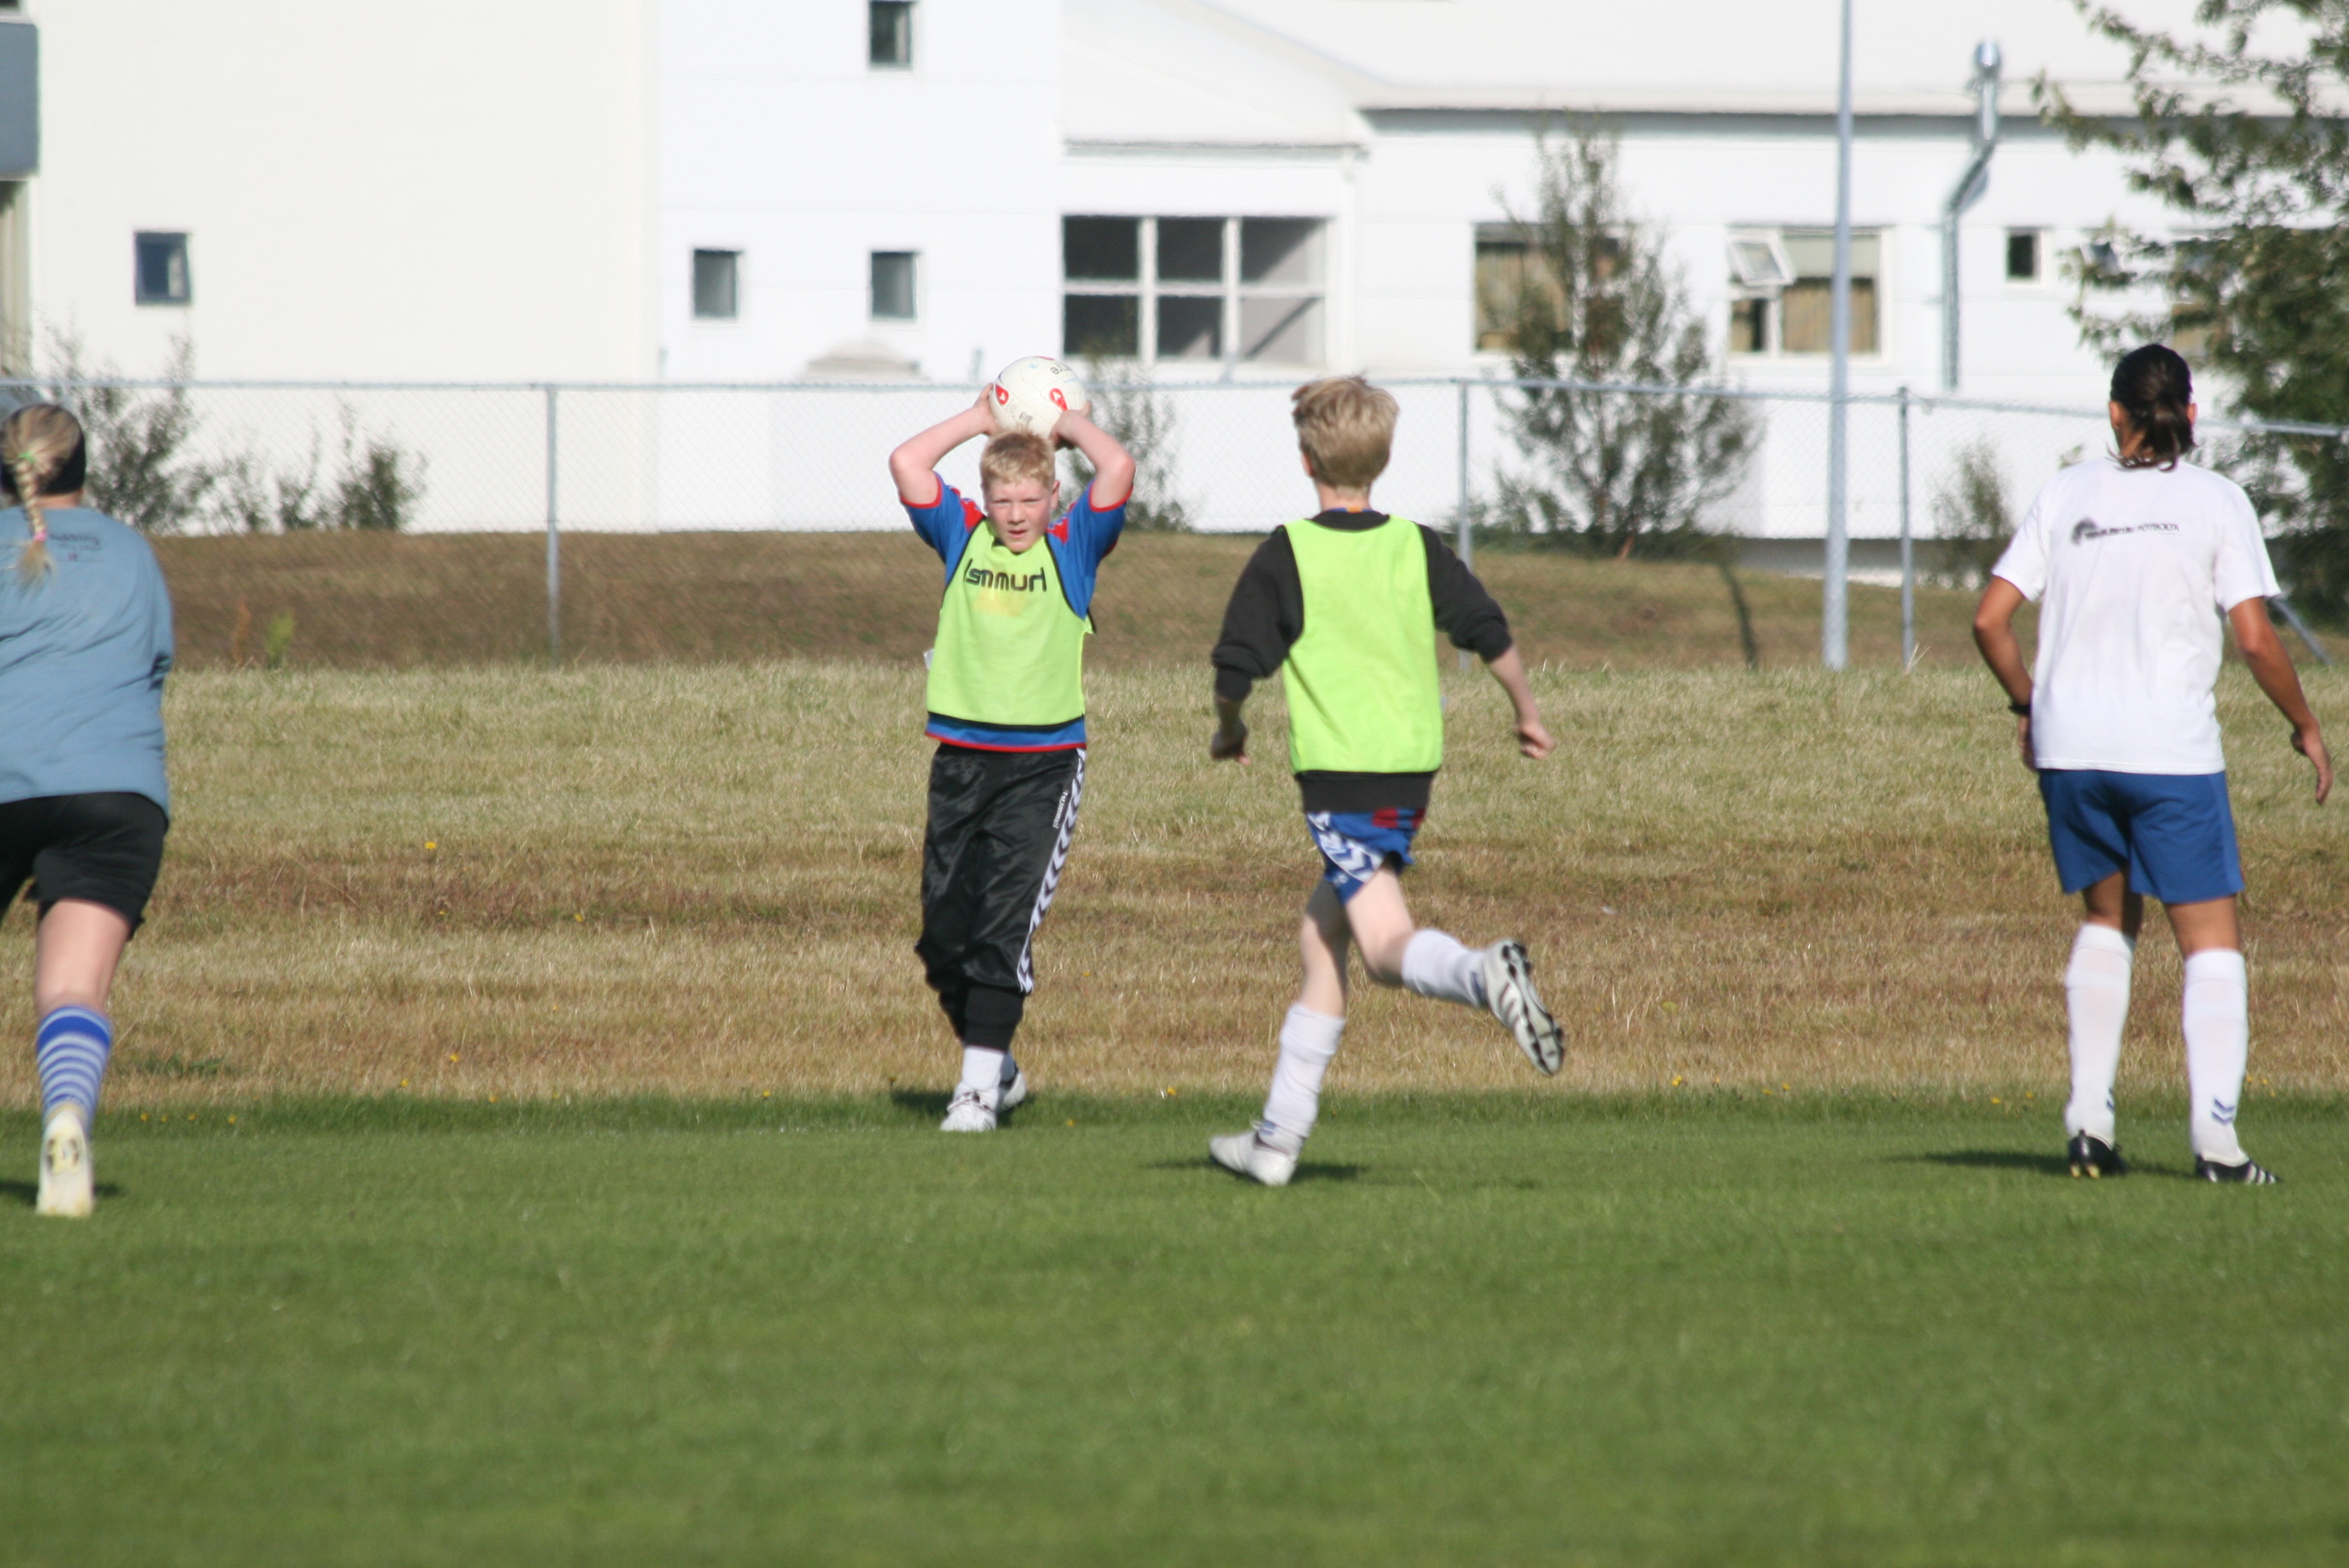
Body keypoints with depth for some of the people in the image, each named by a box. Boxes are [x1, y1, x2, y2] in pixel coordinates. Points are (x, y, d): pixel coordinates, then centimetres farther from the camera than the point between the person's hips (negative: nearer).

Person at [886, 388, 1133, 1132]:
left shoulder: (1073, 546, 3)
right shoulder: (963, 538, 9)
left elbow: (1117, 469, -11)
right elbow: (907, 462, 1)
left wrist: (1068, 424, 5)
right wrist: (981, 419, 8)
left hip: (1043, 766, -3)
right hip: (961, 757, 3)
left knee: (1005, 928, -12)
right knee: (943, 932, 4)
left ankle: (980, 1086, -11)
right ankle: (995, 1065, 22)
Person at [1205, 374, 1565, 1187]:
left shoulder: (1284, 557, -6)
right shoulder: (1417, 549, 6)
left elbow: (1235, 670, -5)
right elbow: (1492, 636, 6)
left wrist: (1228, 730, 16)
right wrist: (1529, 716, 22)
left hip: (1337, 774, -6)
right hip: (1413, 770, 6)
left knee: (1389, 946, -13)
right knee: (1322, 936, 16)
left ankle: (1484, 975, -47)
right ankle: (1280, 1135, 19)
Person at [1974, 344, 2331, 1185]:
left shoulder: (2065, 494, 5)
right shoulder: (2214, 500, -3)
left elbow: (1990, 619, 2)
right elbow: (2256, 638, -9)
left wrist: (2027, 704, 18)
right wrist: (2305, 726, 6)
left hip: (2070, 744, 3)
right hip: (2173, 750, -3)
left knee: (2107, 918, 21)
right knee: (2212, 940, 2)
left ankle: (2089, 1117, 11)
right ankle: (2215, 1132, -12)